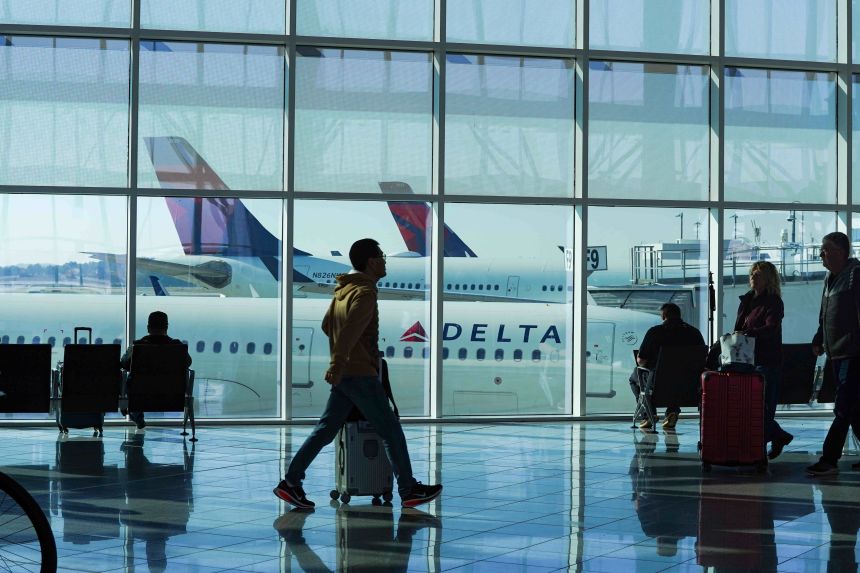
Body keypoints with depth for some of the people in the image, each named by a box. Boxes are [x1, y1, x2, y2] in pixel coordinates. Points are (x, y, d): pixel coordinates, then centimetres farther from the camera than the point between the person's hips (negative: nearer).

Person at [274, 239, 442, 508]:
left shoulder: (343, 290, 14)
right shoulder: (365, 292, -14)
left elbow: (327, 325, 26)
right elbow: (349, 330, -26)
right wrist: (338, 364, -32)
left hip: (345, 374, 9)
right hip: (361, 374, -9)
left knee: (326, 428, 9)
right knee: (391, 430, 0)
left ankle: (291, 483, 6)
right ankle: (409, 491, 6)